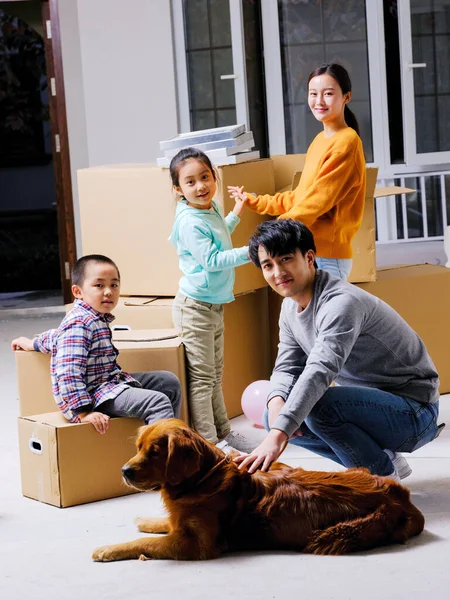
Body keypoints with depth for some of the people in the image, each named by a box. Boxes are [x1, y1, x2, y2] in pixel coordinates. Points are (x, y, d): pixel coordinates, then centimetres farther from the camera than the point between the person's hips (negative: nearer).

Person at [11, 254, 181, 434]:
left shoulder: (97, 318, 11)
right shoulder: (79, 324, -21)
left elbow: (57, 336, 31)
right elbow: (68, 373, -27)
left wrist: (33, 343, 51)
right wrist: (84, 412, -29)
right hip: (95, 393, -11)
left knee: (169, 381, 15)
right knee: (158, 402, -24)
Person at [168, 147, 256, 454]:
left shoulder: (212, 209, 7)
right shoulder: (190, 222, -21)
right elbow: (212, 259, -26)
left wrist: (236, 214, 28)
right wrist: (248, 253, -27)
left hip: (215, 306, 9)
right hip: (196, 308, -9)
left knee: (214, 374, 18)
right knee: (202, 376, -5)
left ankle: (223, 432, 28)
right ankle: (208, 441, -2)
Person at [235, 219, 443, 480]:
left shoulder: (341, 302, -26)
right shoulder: (291, 307, 5)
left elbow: (320, 371, -39)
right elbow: (287, 368, 6)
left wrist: (277, 436, -50)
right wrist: (276, 401, -20)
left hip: (413, 412, -10)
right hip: (365, 400, 10)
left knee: (318, 405, -33)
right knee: (277, 416, 2)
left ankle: (384, 476, -9)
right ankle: (383, 457, 10)